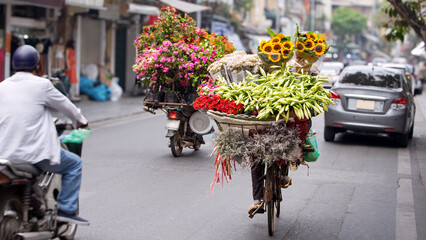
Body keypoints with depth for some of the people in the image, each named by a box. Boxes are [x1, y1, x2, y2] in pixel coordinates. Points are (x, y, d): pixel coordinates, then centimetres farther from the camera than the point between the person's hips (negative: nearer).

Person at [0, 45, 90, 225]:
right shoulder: (41, 84, -5)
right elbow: (65, 105, 8)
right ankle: (66, 210, 7)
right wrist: (81, 120, 28)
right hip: (35, 153, -6)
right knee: (74, 164, 15)